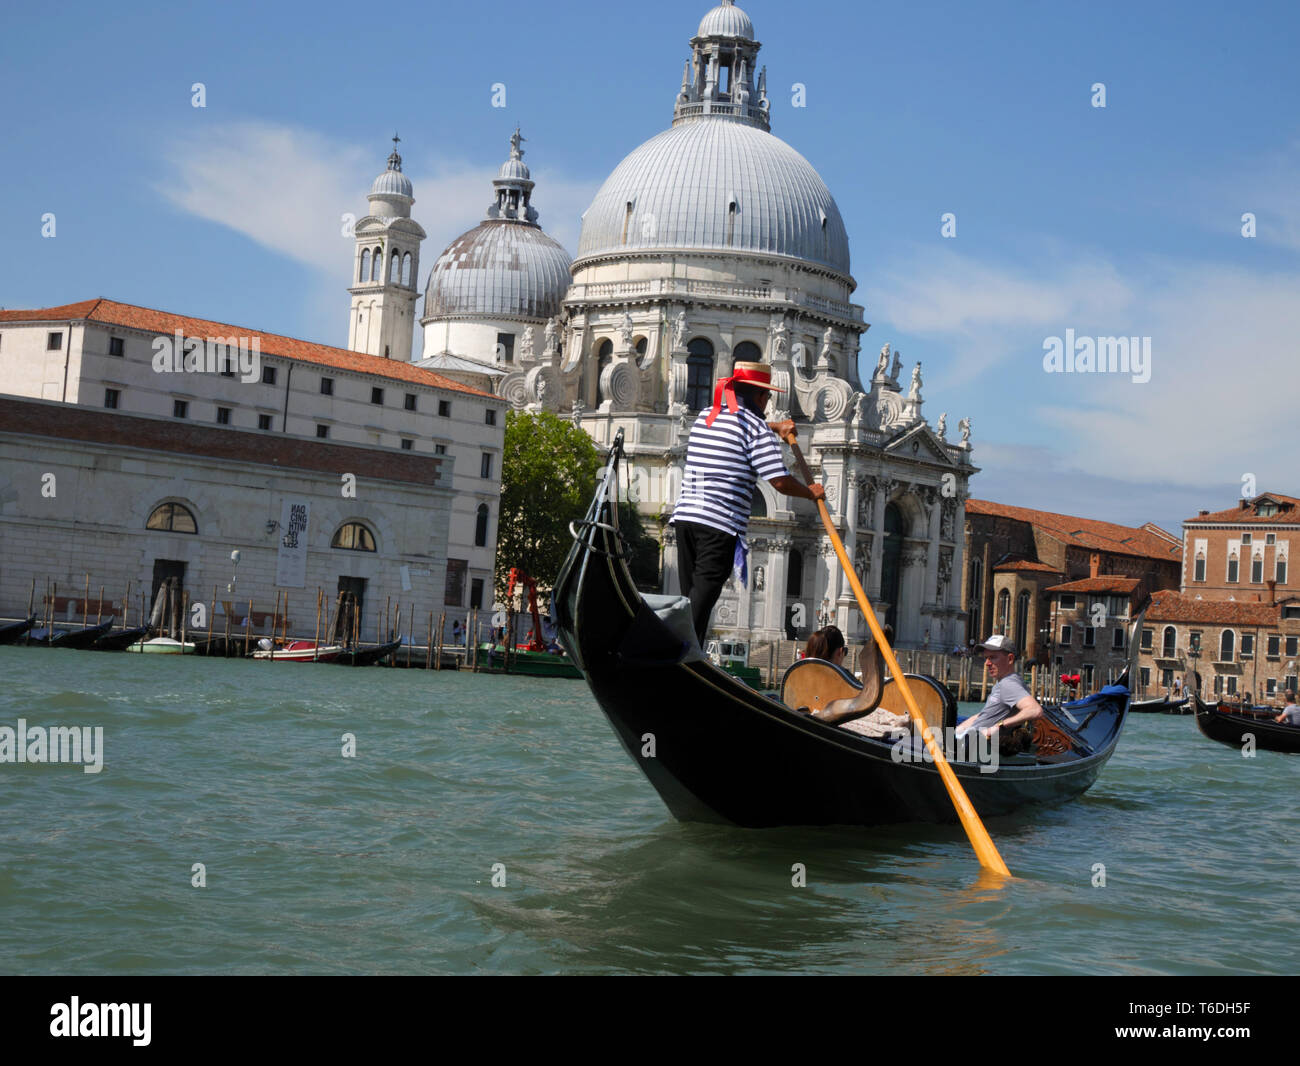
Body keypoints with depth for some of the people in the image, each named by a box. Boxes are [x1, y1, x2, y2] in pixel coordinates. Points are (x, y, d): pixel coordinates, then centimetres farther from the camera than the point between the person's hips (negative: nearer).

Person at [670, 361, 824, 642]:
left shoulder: (705, 416, 19)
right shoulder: (755, 427, -3)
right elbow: (780, 482, -9)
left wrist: (775, 427, 52)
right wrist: (811, 492, 9)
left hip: (684, 514, 7)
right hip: (720, 523, -7)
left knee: (690, 595, 11)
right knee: (704, 594, -12)